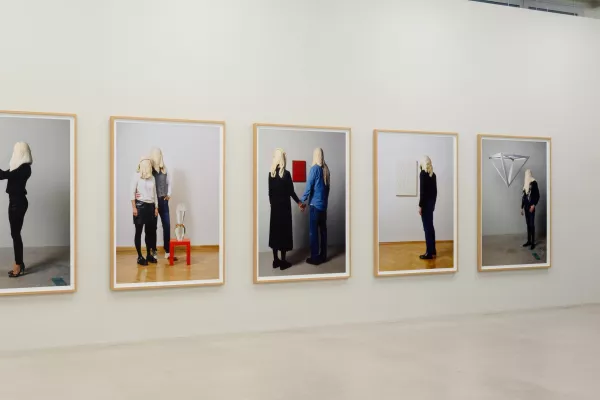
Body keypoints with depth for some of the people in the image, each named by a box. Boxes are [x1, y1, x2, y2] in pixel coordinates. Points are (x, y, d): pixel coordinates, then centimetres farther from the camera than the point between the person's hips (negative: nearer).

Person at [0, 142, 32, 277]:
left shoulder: (25, 167, -16)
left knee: (15, 233, -5)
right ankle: (19, 264, 18)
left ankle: (19, 265, 2)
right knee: (15, 233, 11)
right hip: (15, 201, 9)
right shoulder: (19, 166, 12)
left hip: (18, 202, -9)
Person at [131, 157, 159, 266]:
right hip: (140, 205, -5)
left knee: (150, 231, 8)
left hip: (150, 206, 5)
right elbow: (132, 192, -7)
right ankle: (140, 256, 4)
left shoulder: (152, 178, 12)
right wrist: (133, 207, -13)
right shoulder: (136, 176, -4)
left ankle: (149, 255, 18)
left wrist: (156, 207, 11)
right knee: (138, 231, 0)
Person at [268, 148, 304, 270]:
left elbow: (270, 191, 7)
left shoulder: (271, 173, 1)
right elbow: (291, 191, -11)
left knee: (274, 230, 10)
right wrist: (299, 202, 1)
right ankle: (283, 262, 6)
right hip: (284, 206, -5)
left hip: (274, 206, 5)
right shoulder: (286, 173, -14)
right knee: (283, 230, 1)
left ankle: (275, 260, 16)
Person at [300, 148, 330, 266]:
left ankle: (315, 258, -2)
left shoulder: (314, 168, -11)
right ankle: (323, 256, 16)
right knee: (323, 230, 11)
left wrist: (302, 201, -6)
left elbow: (309, 187, -14)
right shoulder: (326, 169, 7)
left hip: (315, 204, -7)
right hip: (324, 204, 7)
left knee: (313, 231, -3)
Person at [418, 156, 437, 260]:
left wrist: (420, 205, -14)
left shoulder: (423, 173, -12)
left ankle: (429, 253, -1)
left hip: (426, 203, -8)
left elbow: (422, 191, -16)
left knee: (427, 227, -4)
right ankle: (432, 251, 20)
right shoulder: (433, 174, 10)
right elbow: (435, 190, 13)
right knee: (430, 226, 14)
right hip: (431, 202, 8)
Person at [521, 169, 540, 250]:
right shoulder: (525, 183, 13)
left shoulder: (534, 183, -9)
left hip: (531, 206, -7)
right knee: (528, 224, 11)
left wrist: (533, 205, -19)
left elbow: (537, 195, -11)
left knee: (532, 224, -6)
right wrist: (522, 207, 16)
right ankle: (529, 241, 17)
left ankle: (533, 242, -2)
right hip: (526, 206, 7)